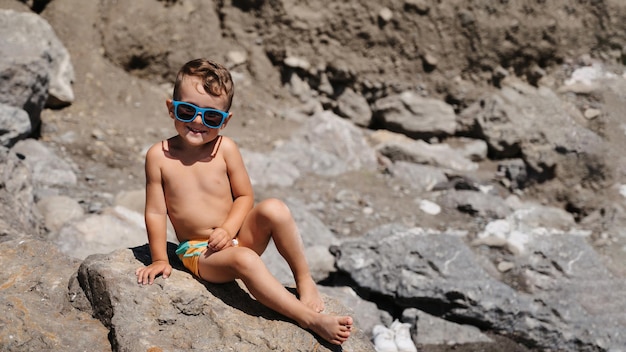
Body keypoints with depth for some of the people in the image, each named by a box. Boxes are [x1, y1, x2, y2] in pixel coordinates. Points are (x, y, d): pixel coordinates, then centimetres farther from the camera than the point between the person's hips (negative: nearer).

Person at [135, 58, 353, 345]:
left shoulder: (225, 149, -6)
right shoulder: (159, 155, -9)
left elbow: (245, 196, -1)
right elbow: (155, 212, -4)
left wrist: (228, 229, -17)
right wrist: (160, 260, -2)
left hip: (237, 237, 3)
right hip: (199, 253, -2)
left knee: (274, 209, -26)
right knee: (244, 260, -35)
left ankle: (304, 280, -10)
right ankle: (309, 318, -31)